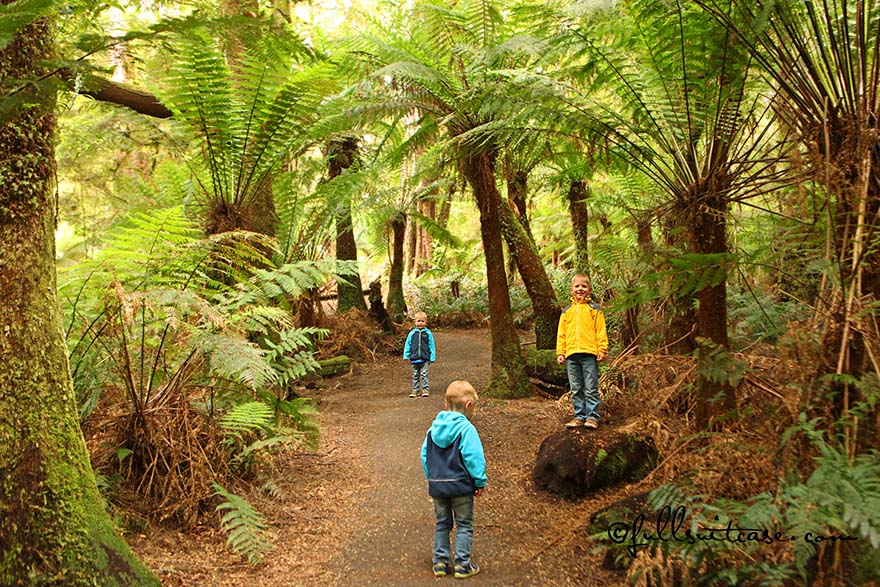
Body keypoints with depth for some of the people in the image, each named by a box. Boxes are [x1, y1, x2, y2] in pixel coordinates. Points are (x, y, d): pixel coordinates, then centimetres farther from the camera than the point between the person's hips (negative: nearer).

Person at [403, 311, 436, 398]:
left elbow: (431, 346, 2)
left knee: (424, 374, -1)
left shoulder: (428, 333, -2)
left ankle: (425, 389, 6)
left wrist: (432, 358, -1)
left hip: (425, 359, -2)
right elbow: (408, 345, 7)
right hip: (414, 358, 2)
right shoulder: (412, 333, 1)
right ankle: (415, 390, 17)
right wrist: (406, 356, 3)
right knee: (415, 375, 10)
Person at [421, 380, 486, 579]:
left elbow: (425, 456, 10)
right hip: (461, 485, -5)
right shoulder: (466, 428, -14)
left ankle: (440, 563, 19)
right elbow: (474, 458, -17)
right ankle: (462, 565, 8)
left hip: (437, 486, 5)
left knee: (442, 524, 17)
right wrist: (480, 481, -7)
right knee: (464, 525, 7)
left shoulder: (433, 428, 6)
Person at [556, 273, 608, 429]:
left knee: (591, 389, -2)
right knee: (576, 390, 8)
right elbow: (561, 334, 15)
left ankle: (592, 417, 4)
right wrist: (560, 352, 7)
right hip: (571, 355, 4)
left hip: (589, 354, -4)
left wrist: (602, 350, -7)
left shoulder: (594, 309, 6)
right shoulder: (566, 312, 15)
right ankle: (579, 416, 15)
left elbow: (601, 331, 1)